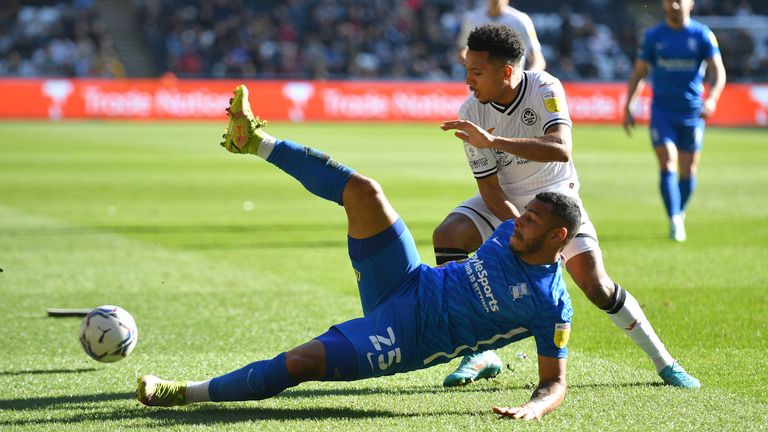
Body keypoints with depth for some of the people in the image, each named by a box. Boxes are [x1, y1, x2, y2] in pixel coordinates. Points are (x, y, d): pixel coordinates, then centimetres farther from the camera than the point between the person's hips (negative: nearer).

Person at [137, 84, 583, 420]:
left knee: (300, 363, -23)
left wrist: (533, 408, -33)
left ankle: (185, 393, -4)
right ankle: (257, 141, 5)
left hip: (409, 337, -7)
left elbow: (555, 382, -18)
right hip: (410, 283, 7)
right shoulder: (512, 232, 1)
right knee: (362, 190, -10)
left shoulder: (552, 306, -19)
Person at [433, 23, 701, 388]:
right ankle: (479, 354, -17)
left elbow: (561, 149, -43)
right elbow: (489, 187, -15)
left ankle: (664, 362, 1)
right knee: (447, 236, -22)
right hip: (505, 202, 3)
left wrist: (492, 141, -52)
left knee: (594, 282, -17)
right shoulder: (470, 112, -18)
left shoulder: (545, 89, -25)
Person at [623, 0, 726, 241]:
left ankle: (680, 215, 29)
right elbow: (638, 73, 10)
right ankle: (674, 222, -17)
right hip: (662, 111, 0)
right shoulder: (653, 36, 3)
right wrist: (628, 107, 3)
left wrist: (712, 99, -21)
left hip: (692, 113, 0)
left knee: (688, 171, 6)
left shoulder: (702, 35, 0)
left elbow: (718, 71, -4)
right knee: (667, 166, -14)